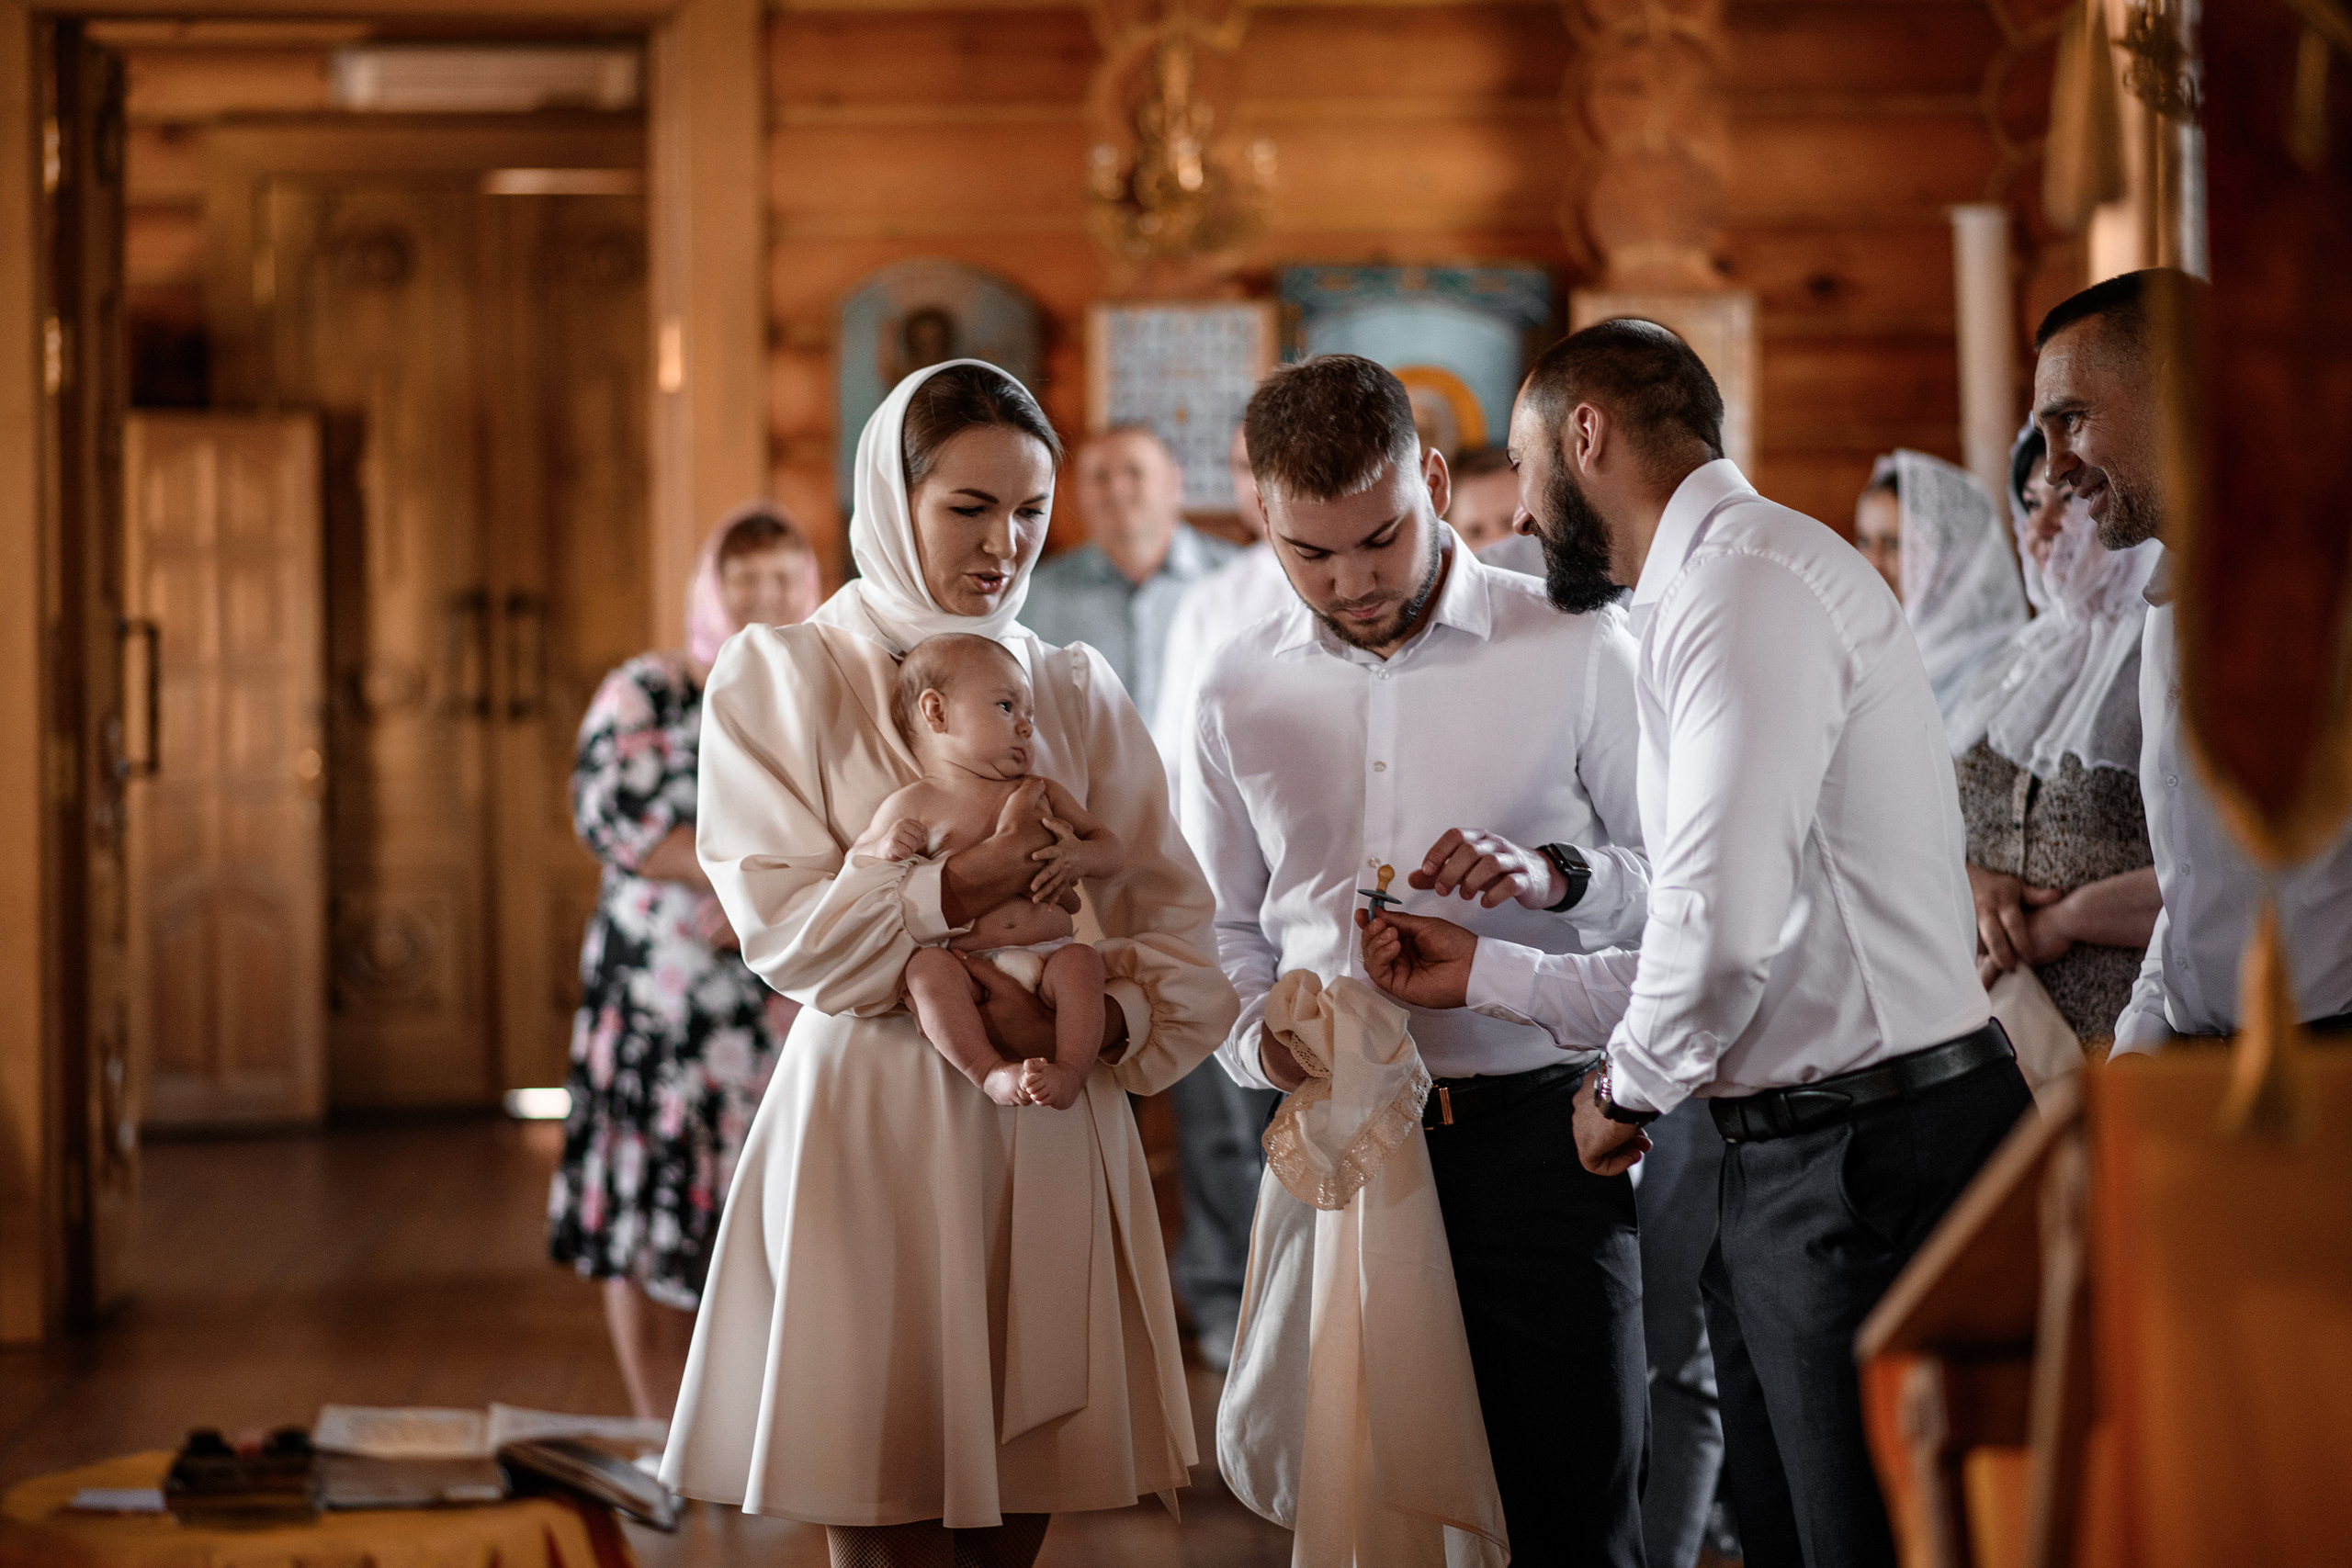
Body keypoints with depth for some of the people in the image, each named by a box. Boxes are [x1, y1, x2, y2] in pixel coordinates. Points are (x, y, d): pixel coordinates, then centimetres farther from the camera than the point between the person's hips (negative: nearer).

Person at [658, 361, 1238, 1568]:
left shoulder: (1076, 691, 12)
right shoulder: (782, 678, 2)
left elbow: (1174, 921, 5)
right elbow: (783, 924, -7)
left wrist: (1104, 1022, -15)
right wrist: (958, 889, -20)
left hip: (1050, 1141, 3)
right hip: (872, 1137, -3)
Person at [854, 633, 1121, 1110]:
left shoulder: (1040, 793, 19)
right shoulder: (914, 806, 7)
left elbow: (1111, 851, 21)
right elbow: (854, 862, 11)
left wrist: (1077, 856, -3)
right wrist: (886, 848, -13)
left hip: (1048, 956, 3)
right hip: (967, 964, -2)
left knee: (1081, 960, -28)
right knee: (926, 967, -32)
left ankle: (1070, 1072, -35)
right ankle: (990, 1072, -36)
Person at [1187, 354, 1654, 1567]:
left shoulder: (1575, 647, 1)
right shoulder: (1239, 693, 10)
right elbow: (1221, 931, 18)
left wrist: (1552, 875, -17)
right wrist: (1261, 1039, -2)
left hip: (1534, 1133, -3)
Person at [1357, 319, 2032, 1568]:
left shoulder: (1746, 579, -13)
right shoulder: (1707, 594, 20)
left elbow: (1724, 921, -25)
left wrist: (1627, 1088, -7)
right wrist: (1485, 973, 25)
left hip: (1874, 1163, -10)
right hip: (1785, 1168, 10)